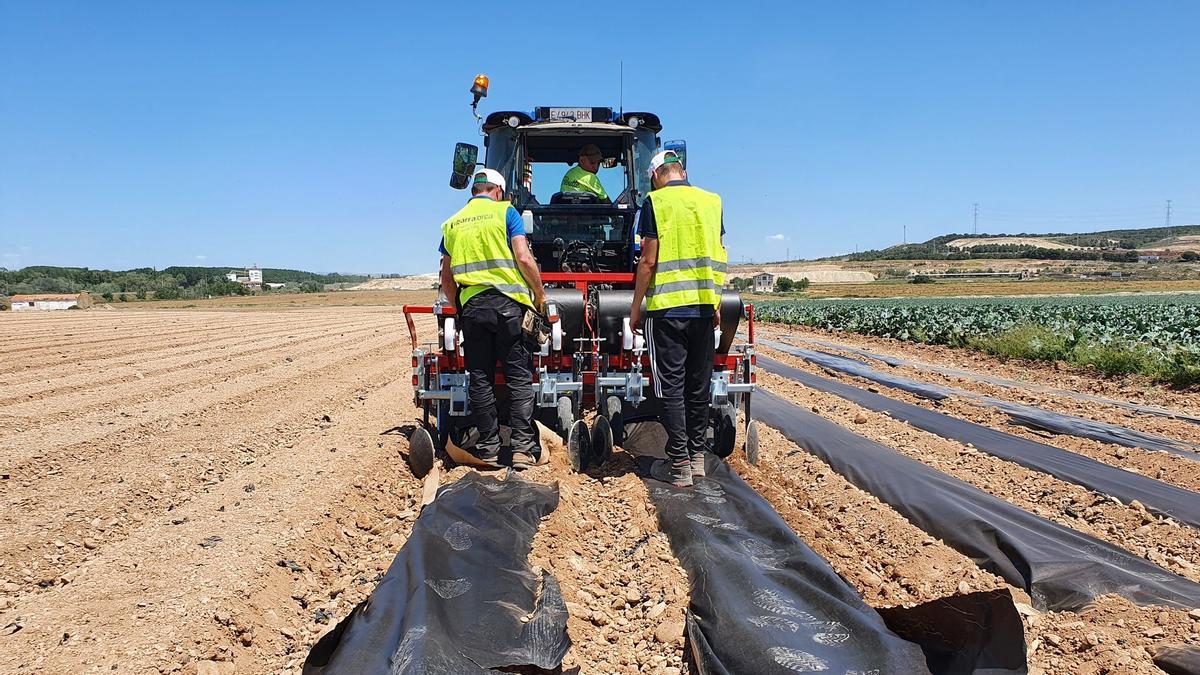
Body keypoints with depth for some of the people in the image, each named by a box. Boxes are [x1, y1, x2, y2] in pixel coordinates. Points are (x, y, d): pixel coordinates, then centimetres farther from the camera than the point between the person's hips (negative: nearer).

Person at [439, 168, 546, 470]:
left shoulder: (452, 223, 15)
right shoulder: (505, 212, 3)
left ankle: (489, 448, 11)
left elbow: (446, 279, 14)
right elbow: (523, 258, -8)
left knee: (480, 379, 8)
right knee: (519, 376, 1)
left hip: (472, 305, 3)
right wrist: (540, 295, 2)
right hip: (508, 302, -3)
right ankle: (522, 447, -3)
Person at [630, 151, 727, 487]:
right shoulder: (712, 201, 9)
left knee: (671, 385, 1)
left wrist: (636, 306, -1)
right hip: (704, 306, 5)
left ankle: (678, 464, 4)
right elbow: (720, 257, 10)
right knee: (699, 383, 12)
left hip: (667, 307, -5)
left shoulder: (655, 201, -4)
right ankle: (697, 455, 22)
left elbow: (649, 260, -9)